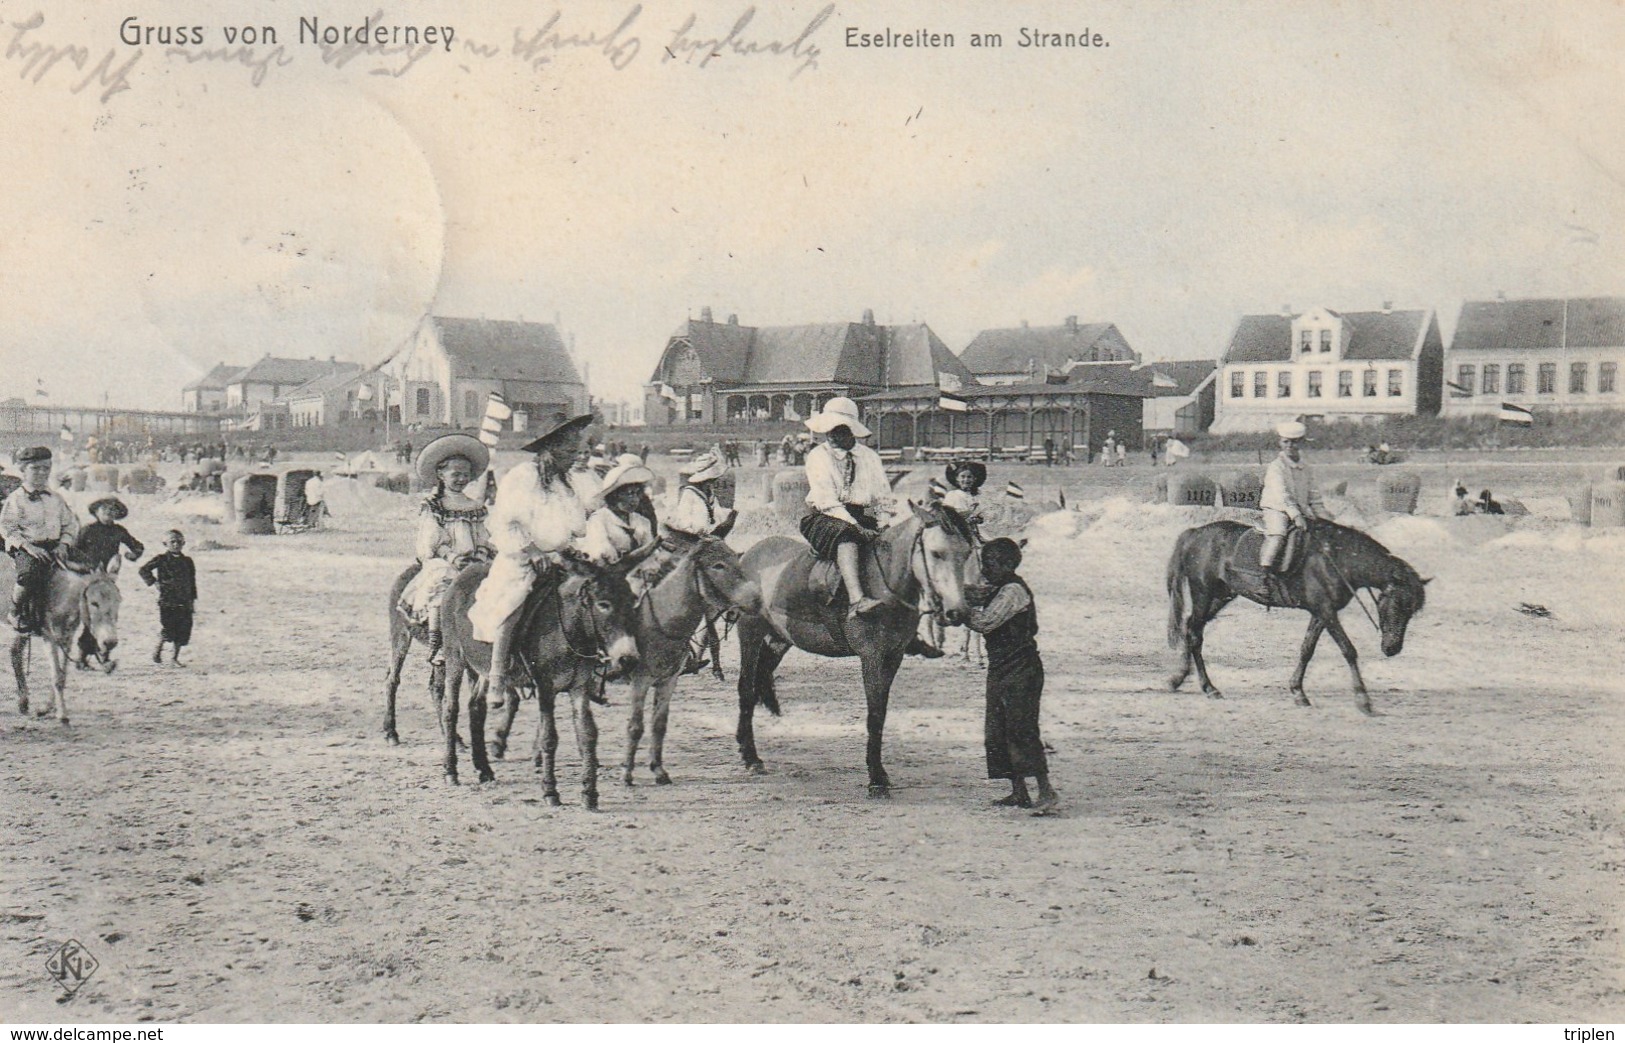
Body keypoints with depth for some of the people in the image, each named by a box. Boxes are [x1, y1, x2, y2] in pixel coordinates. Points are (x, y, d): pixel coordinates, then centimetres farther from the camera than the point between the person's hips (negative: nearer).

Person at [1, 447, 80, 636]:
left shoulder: (56, 499, 17)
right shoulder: (16, 499, 4)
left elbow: (70, 524, 15)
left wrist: (63, 544, -4)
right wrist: (28, 546, -17)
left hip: (54, 546, 5)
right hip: (24, 548, -5)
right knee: (29, 574, -37)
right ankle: (16, 612, -7)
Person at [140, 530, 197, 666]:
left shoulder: (187, 561, 11)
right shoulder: (161, 560, 0)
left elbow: (192, 582, 16)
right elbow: (144, 570, 3)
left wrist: (193, 599, 12)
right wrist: (153, 582, -7)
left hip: (184, 602, 4)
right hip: (167, 600, -4)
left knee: (182, 631, 2)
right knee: (167, 629, -10)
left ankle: (175, 657, 14)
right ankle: (158, 649, 15)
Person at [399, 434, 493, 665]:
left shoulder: (476, 507, 19)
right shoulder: (432, 507, 7)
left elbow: (484, 540, 18)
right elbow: (430, 542, -3)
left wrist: (481, 555, -4)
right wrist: (451, 557, -18)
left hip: (473, 564, 3)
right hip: (439, 563, -3)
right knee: (441, 588, -34)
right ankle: (435, 642, -32)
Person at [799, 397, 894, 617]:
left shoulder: (869, 456, 13)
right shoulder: (818, 456, 1)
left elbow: (883, 497, 14)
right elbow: (826, 502, -9)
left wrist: (883, 522, -6)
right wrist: (855, 525, -19)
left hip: (862, 517, 5)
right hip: (826, 517, -5)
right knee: (845, 535, -36)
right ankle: (857, 600, -49)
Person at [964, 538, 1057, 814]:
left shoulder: (1013, 590, -14)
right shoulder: (997, 591, 16)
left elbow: (984, 622, -21)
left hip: (1021, 669, -10)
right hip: (1000, 669, 10)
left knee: (1022, 729, -13)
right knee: (997, 731, 9)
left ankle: (1047, 791, -13)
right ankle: (1019, 792, 14)